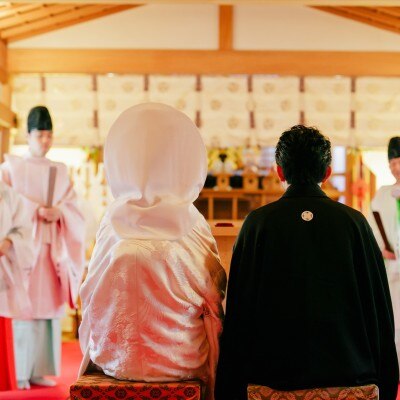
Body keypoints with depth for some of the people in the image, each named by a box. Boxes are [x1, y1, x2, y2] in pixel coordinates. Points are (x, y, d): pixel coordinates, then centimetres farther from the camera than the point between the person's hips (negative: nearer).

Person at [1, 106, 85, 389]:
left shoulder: (61, 171, 16)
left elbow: (73, 206, 9)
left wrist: (58, 211, -11)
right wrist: (35, 210, -15)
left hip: (52, 246, 4)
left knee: (48, 306, 1)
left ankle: (39, 370, 5)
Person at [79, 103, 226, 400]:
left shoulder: (113, 223, -12)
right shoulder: (192, 228, -17)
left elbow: (90, 302, -3)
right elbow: (214, 299, -7)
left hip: (115, 360, 2)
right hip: (180, 364, -2)